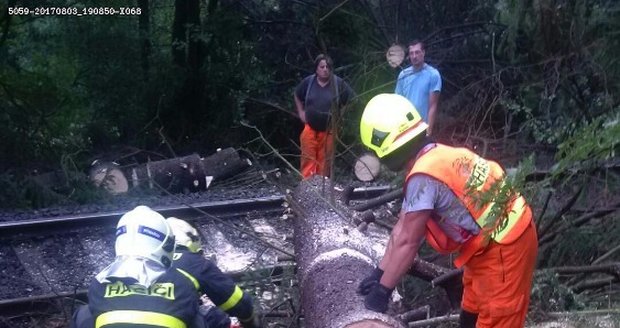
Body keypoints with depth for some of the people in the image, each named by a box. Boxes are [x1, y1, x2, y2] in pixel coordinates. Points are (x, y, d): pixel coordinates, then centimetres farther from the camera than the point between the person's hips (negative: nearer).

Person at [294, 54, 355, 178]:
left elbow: (351, 100, 6)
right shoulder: (308, 82, -1)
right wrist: (301, 112, 11)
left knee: (325, 160, 6)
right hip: (310, 128, 1)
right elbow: (297, 96, 18)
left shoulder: (339, 83, -6)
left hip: (329, 130, -1)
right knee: (308, 159, -3)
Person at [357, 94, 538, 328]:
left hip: (504, 246, -10)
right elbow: (402, 226, 8)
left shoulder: (424, 176, -26)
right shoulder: (433, 157, 4)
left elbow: (407, 241, -20)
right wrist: (380, 272, 10)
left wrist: (383, 290, -10)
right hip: (490, 240, 10)